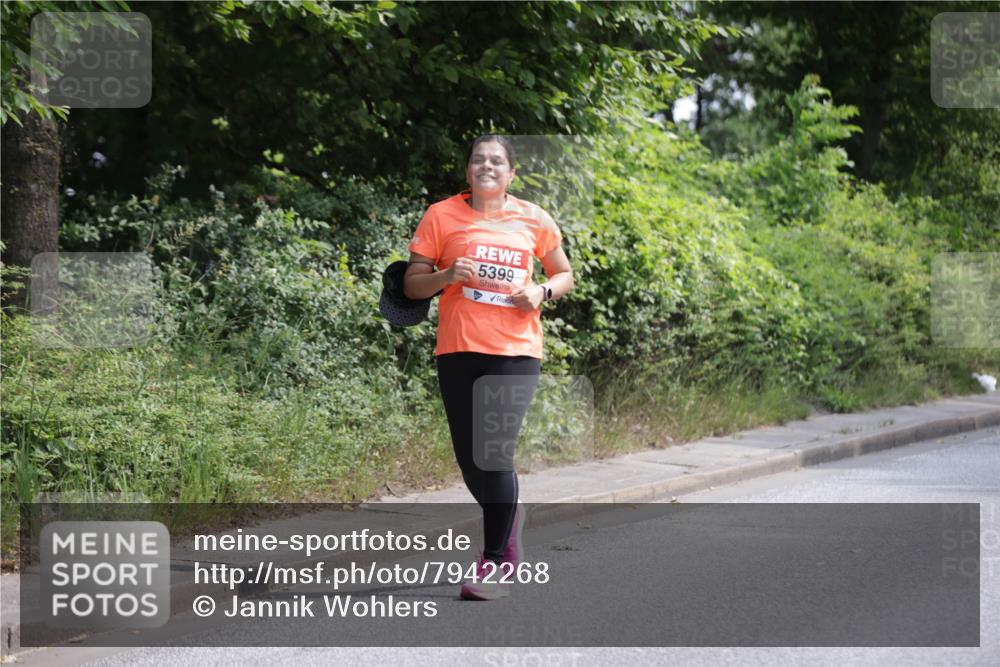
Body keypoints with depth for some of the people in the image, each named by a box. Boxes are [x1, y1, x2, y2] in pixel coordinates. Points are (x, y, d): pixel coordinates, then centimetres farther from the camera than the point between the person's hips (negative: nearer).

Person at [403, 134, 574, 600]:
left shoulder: (533, 219, 7)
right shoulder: (442, 216, 5)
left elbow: (564, 274, 18)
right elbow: (412, 285, 6)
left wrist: (542, 291, -3)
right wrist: (447, 275, -14)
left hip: (516, 351, -1)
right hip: (458, 351, 1)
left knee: (496, 452, -13)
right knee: (470, 459, 6)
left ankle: (496, 564, -3)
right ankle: (508, 517, 37)